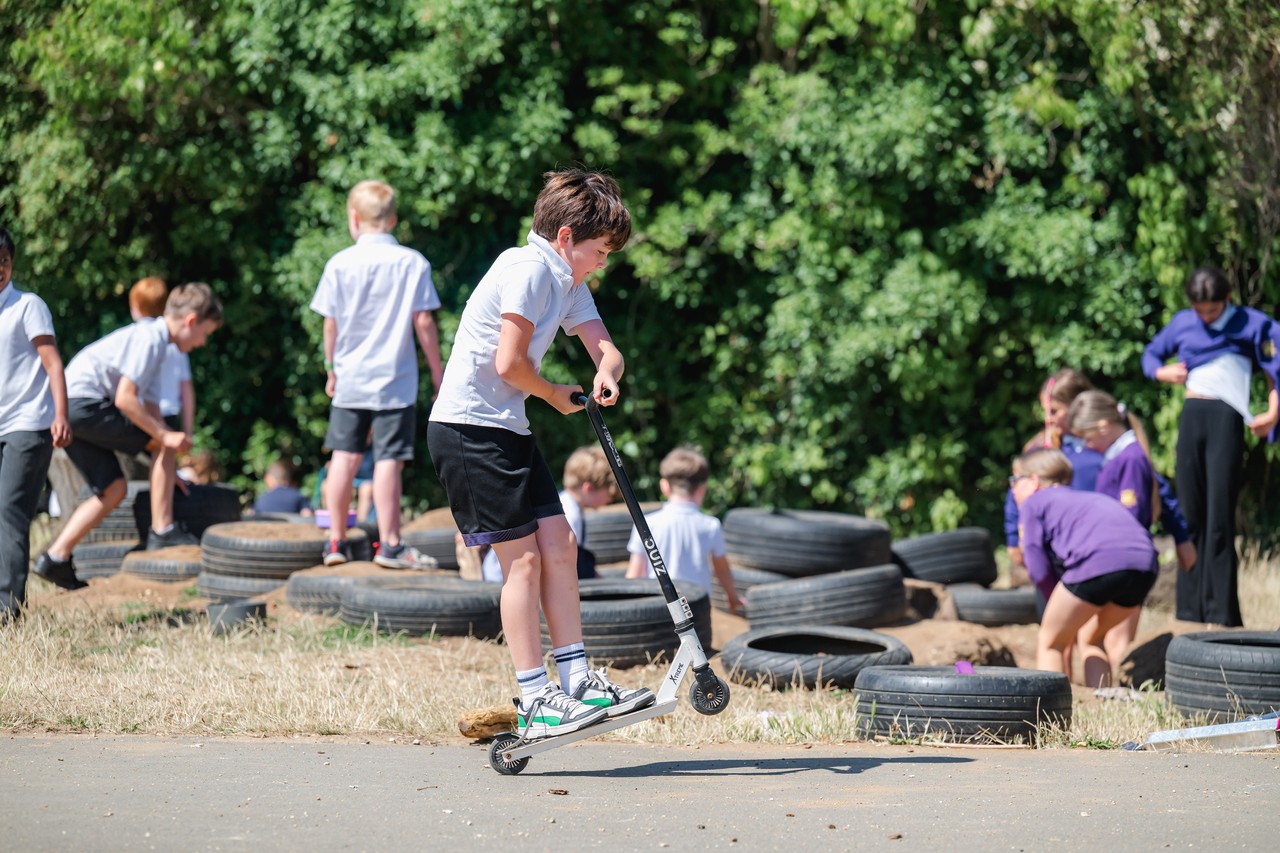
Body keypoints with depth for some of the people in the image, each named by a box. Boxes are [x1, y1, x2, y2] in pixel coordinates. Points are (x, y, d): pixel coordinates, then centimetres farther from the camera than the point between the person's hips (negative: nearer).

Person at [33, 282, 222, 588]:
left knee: (113, 489, 10)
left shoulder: (154, 339, 20)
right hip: (82, 403, -10)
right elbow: (124, 399, -20)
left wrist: (167, 469, 24)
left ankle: (56, 557, 9)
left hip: (70, 412, 10)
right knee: (163, 443, -7)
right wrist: (165, 435, -15)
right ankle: (162, 530, -5)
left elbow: (151, 407, 25)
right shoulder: (150, 337, -12)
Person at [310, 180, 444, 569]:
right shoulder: (413, 263, -4)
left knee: (344, 456, 10)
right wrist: (437, 372, 3)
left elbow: (330, 323, 3)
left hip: (350, 377, 2)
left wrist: (332, 368, 17)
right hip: (396, 380, -2)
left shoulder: (340, 264, 0)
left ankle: (336, 540, 15)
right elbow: (423, 322, -5)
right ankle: (390, 544, -4)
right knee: (389, 460, -4)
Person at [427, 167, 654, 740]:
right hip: (468, 428, -10)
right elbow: (508, 363, -22)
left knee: (558, 546, 5)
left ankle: (576, 680, 10)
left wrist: (606, 374, -15)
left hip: (508, 431, 10)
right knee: (522, 557, -9)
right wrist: (558, 397, -3)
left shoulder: (568, 283, 14)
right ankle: (533, 702, -6)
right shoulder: (528, 270, -16)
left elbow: (604, 347, 10)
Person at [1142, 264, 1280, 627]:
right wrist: (1162, 372, 6)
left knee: (1220, 516, -8)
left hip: (1226, 419, -4)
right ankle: (1189, 613, 9)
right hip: (1190, 418, 4)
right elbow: (1152, 353, 27)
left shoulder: (1250, 324, 2)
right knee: (1190, 515, 5)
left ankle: (1221, 615, -7)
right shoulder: (1182, 323, 14)